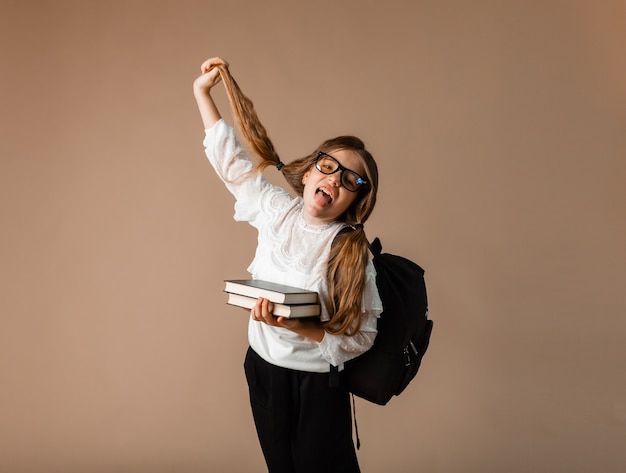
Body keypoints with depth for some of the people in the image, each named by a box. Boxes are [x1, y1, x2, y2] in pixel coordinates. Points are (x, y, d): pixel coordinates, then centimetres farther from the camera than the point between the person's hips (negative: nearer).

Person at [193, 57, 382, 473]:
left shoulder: (352, 253, -17)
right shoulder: (278, 210, -5)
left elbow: (360, 336, -18)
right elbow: (231, 159, 6)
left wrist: (295, 326, -29)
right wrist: (203, 92, 6)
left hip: (318, 381, -4)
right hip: (263, 366, 5)